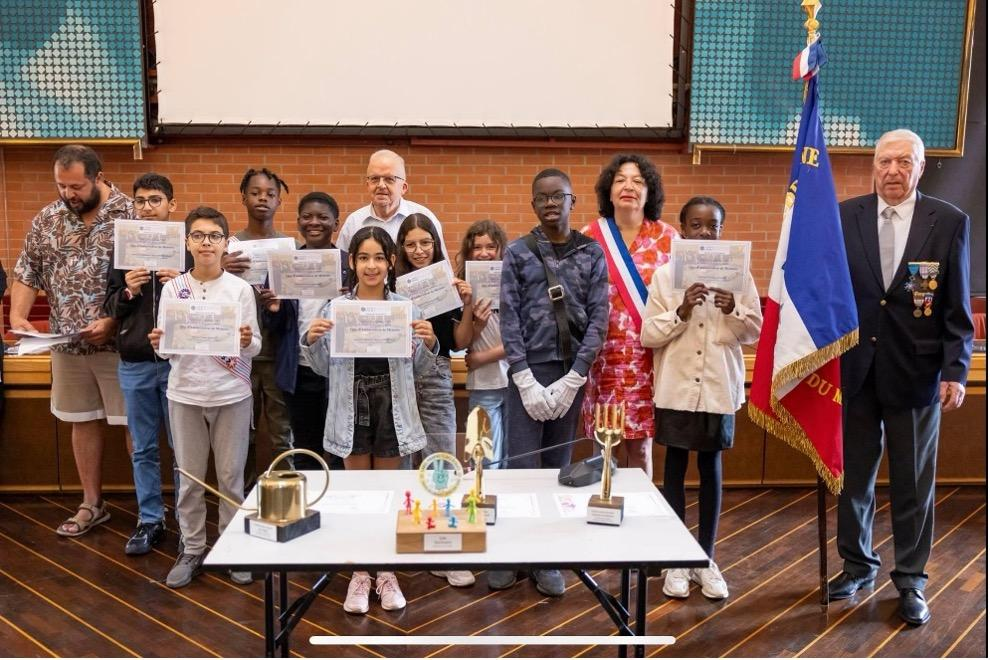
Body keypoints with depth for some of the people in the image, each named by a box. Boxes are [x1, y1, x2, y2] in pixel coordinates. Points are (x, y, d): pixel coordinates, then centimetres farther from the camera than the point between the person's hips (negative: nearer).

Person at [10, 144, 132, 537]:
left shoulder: (131, 215, -10)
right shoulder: (46, 220, 6)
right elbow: (27, 272, 10)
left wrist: (112, 322, -20)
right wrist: (17, 316, -6)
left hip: (120, 342, -5)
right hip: (67, 343, 5)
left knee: (134, 423, 2)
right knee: (83, 421, 14)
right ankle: (92, 504, 28)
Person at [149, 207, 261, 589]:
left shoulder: (240, 288, -3)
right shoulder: (173, 289, 1)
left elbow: (255, 347, -2)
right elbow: (165, 349, 4)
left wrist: (247, 342, -23)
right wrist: (158, 345, -18)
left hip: (231, 394, -1)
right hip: (185, 394, 1)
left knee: (231, 475, 7)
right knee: (189, 478, 10)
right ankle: (192, 551, 23)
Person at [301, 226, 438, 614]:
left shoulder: (407, 307, -2)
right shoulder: (334, 308, -1)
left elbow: (420, 367, 4)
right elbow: (323, 368, 5)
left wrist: (429, 342, -15)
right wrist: (310, 341, -13)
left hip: (392, 409, 0)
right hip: (352, 409, 0)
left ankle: (386, 573, 27)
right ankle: (360, 574, 25)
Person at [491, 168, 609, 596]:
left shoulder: (592, 254, 5)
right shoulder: (517, 253, 2)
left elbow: (599, 319, -1)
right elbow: (509, 319, -3)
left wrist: (571, 380, -9)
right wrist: (527, 381, -11)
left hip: (572, 373, 1)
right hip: (527, 372, -1)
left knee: (557, 467, 9)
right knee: (522, 466, -1)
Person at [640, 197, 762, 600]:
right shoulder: (664, 274, -2)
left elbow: (754, 333, 3)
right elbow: (648, 335, -4)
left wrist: (733, 311, -15)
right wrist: (681, 312, -18)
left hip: (719, 387, 1)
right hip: (676, 387, -1)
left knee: (711, 468, 10)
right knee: (675, 467, 8)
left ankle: (706, 559, 23)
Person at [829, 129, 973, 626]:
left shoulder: (950, 222, -1)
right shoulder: (844, 217, 0)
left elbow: (957, 307, 0)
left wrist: (956, 370, -7)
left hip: (915, 371, -1)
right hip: (854, 368, 1)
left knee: (914, 483, 9)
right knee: (852, 477, 12)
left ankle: (911, 580, 25)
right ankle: (857, 566, 31)